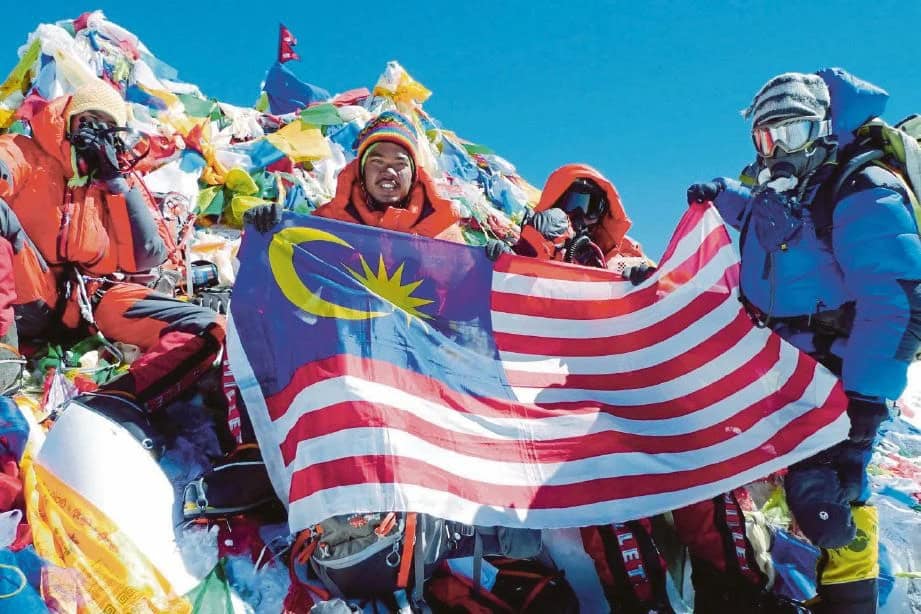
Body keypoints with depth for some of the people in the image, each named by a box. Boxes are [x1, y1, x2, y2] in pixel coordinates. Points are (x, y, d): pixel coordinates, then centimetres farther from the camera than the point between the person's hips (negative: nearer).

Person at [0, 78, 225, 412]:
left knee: (206, 328, -19)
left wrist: (117, 180, -1)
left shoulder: (118, 179, 17)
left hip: (94, 300, 3)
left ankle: (116, 401, -43)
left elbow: (147, 256, 4)